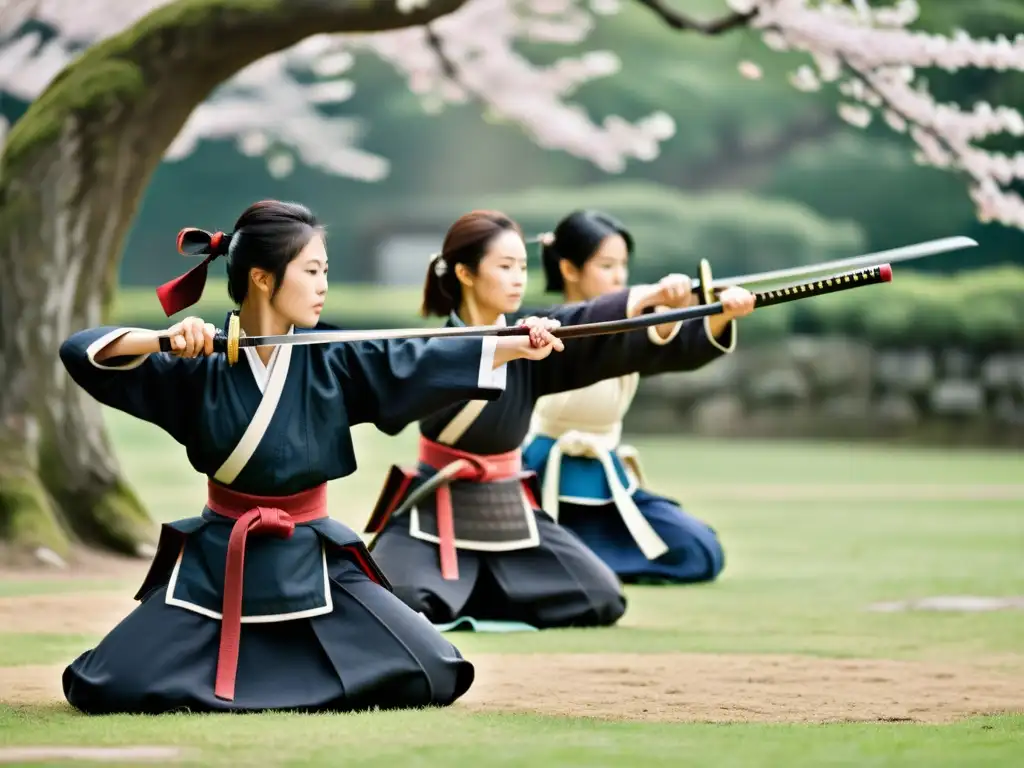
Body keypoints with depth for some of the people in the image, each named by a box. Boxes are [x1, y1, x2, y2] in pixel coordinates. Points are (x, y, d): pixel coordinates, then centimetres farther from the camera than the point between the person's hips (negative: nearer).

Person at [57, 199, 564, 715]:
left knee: (429, 678, -12)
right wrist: (161, 340, -28)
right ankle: (219, 660, 17)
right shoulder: (199, 364, -8)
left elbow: (425, 362, -11)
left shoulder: (333, 361, -3)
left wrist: (518, 346, -23)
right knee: (114, 687, -17)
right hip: (217, 560, -2)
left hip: (311, 563, 2)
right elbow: (82, 353, -12)